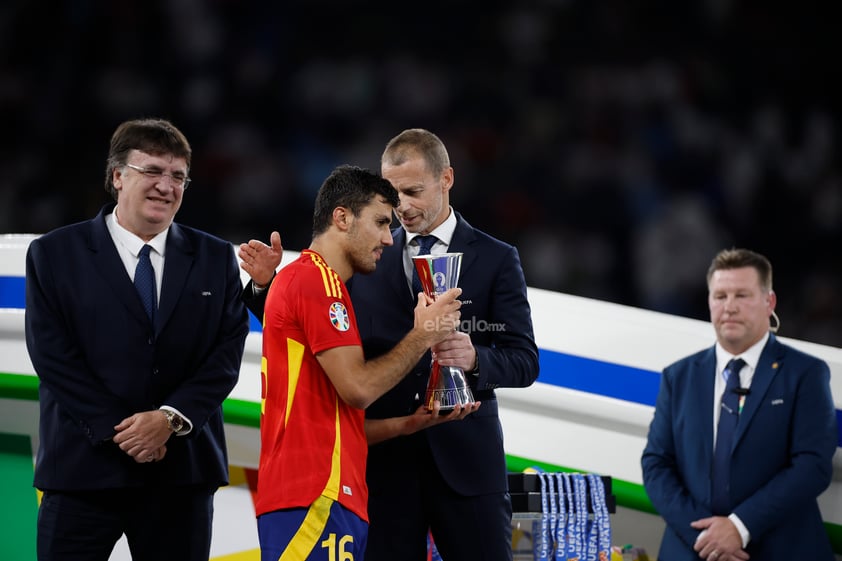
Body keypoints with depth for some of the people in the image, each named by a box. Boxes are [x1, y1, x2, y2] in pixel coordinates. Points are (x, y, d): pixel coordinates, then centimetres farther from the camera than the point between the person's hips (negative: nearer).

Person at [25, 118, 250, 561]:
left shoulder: (216, 259, 10)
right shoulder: (54, 255, 3)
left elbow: (226, 355, 3)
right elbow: (53, 357, -5)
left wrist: (171, 418, -13)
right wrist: (119, 432, -13)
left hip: (182, 472, 2)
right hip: (85, 468, -2)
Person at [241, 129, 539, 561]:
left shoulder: (496, 260, 5)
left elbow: (524, 361, -1)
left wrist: (474, 359, -22)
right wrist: (267, 283, -4)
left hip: (465, 460, -1)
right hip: (384, 459, 1)